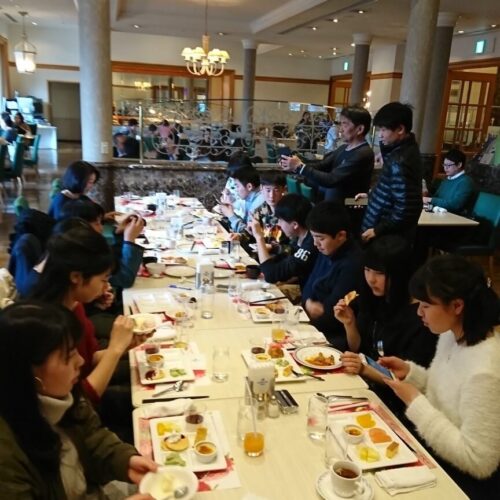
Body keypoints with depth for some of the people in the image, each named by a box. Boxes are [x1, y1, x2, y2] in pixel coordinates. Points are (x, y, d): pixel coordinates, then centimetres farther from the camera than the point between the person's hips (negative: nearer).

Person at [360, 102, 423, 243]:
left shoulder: (400, 162, -25)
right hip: (391, 233, 9)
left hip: (389, 237, -9)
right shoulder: (402, 148, 6)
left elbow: (405, 210, -27)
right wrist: (372, 195, 9)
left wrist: (377, 230, -19)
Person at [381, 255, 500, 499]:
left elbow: (478, 462, -26)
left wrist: (415, 402, -23)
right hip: (431, 449, 7)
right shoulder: (452, 335, -4)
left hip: (460, 479, -7)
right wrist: (409, 372, -6)